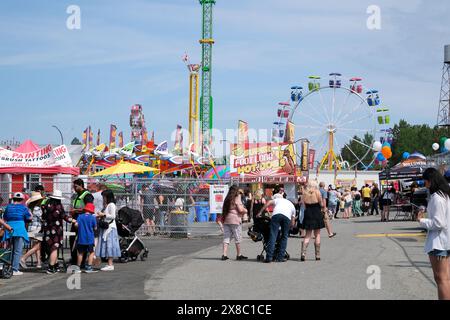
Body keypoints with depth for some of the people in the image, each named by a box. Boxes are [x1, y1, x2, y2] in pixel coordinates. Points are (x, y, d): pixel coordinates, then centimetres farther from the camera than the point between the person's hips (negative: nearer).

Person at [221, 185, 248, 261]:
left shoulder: (227, 199, 13)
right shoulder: (237, 198, -6)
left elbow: (224, 209, 10)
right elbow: (240, 209, -12)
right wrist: (245, 210, 7)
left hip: (226, 220, 6)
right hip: (235, 220, -6)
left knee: (226, 237, 5)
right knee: (238, 238, 4)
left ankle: (224, 255, -3)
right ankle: (239, 255, 9)